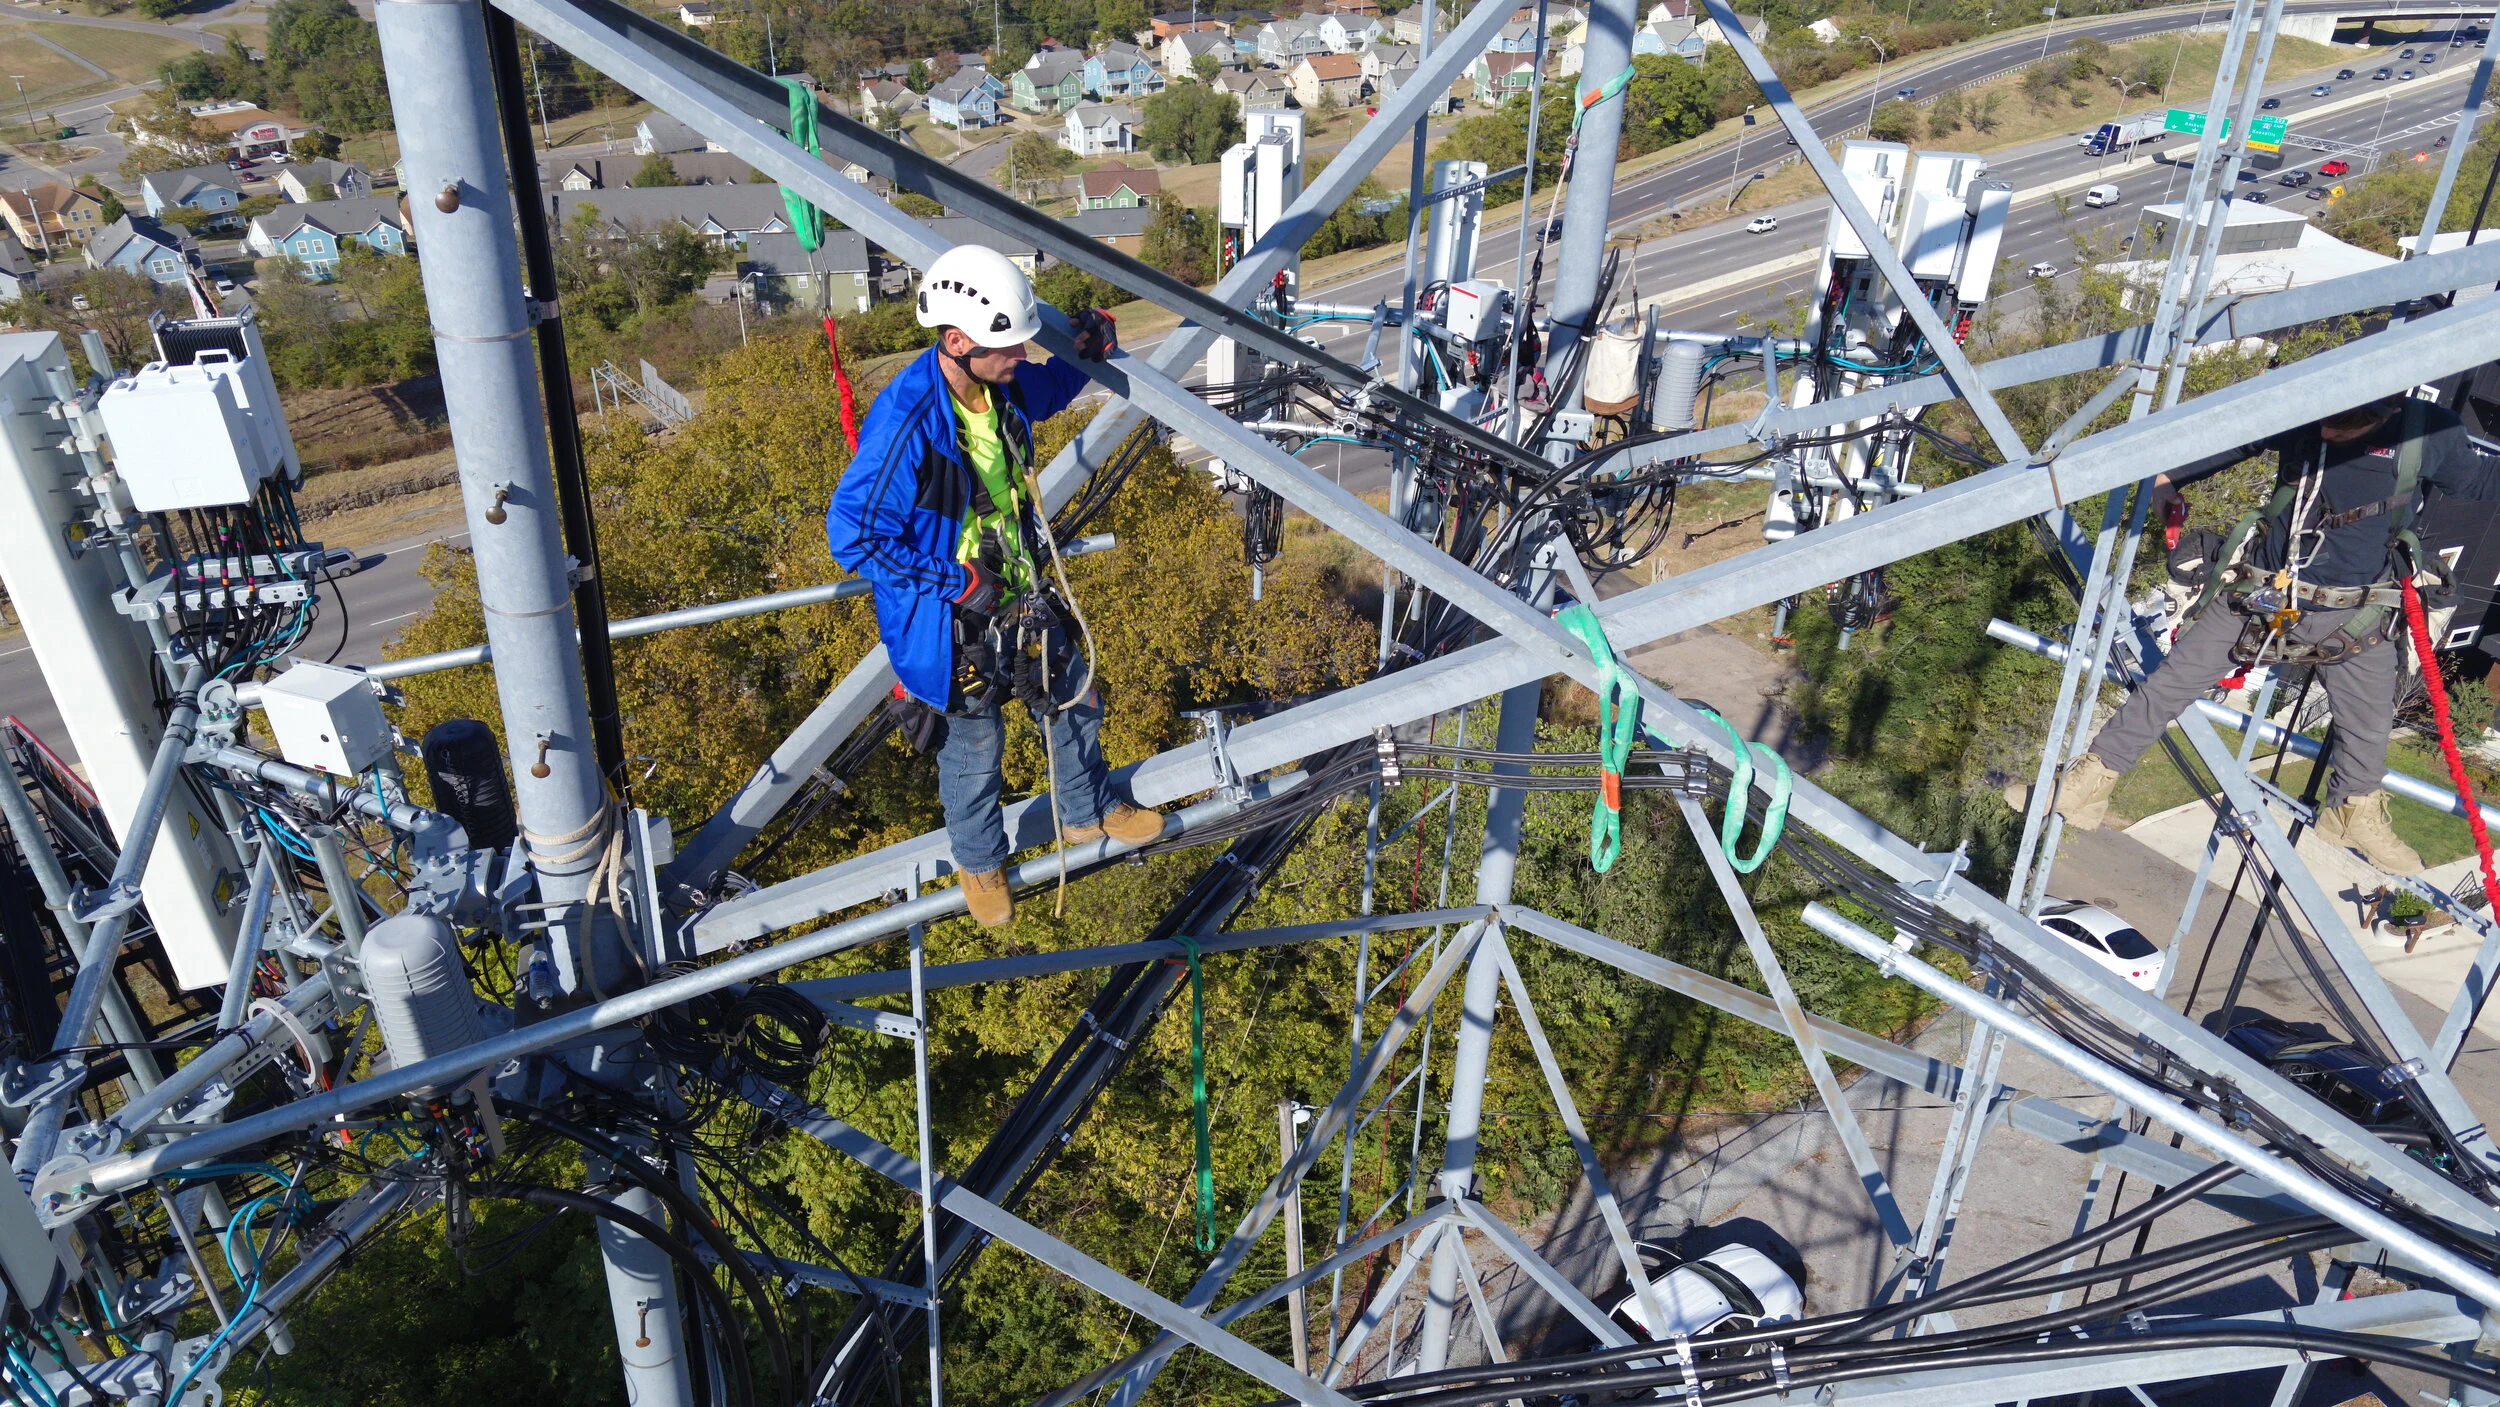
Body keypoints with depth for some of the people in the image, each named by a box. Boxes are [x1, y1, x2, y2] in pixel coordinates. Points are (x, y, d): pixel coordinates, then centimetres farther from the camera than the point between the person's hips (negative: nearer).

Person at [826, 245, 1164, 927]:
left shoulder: (1004, 387, -9)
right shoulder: (904, 424, -33)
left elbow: (1050, 388, 17)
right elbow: (852, 535, -28)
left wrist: (1094, 346, -4)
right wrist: (957, 582, -25)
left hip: (1022, 596, 7)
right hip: (952, 624, -7)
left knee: (1075, 702, 24)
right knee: (973, 754, 14)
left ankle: (1087, 814, 53)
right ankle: (980, 863, 44)